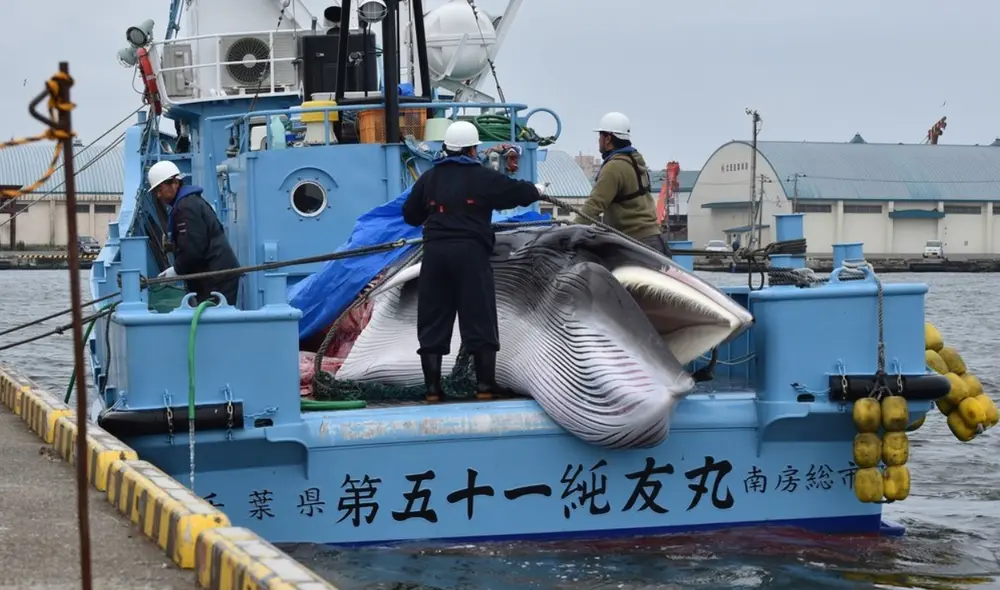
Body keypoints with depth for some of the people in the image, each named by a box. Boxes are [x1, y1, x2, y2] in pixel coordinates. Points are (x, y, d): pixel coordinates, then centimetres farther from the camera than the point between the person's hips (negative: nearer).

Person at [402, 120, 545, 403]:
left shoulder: (429, 179, 9)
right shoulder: (483, 177, -1)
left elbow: (410, 215, 15)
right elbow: (516, 192, 6)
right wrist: (536, 190, 27)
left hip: (435, 252, 3)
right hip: (470, 252, -3)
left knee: (432, 321, 7)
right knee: (479, 320, 3)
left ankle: (432, 388, 5)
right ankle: (485, 385, 2)